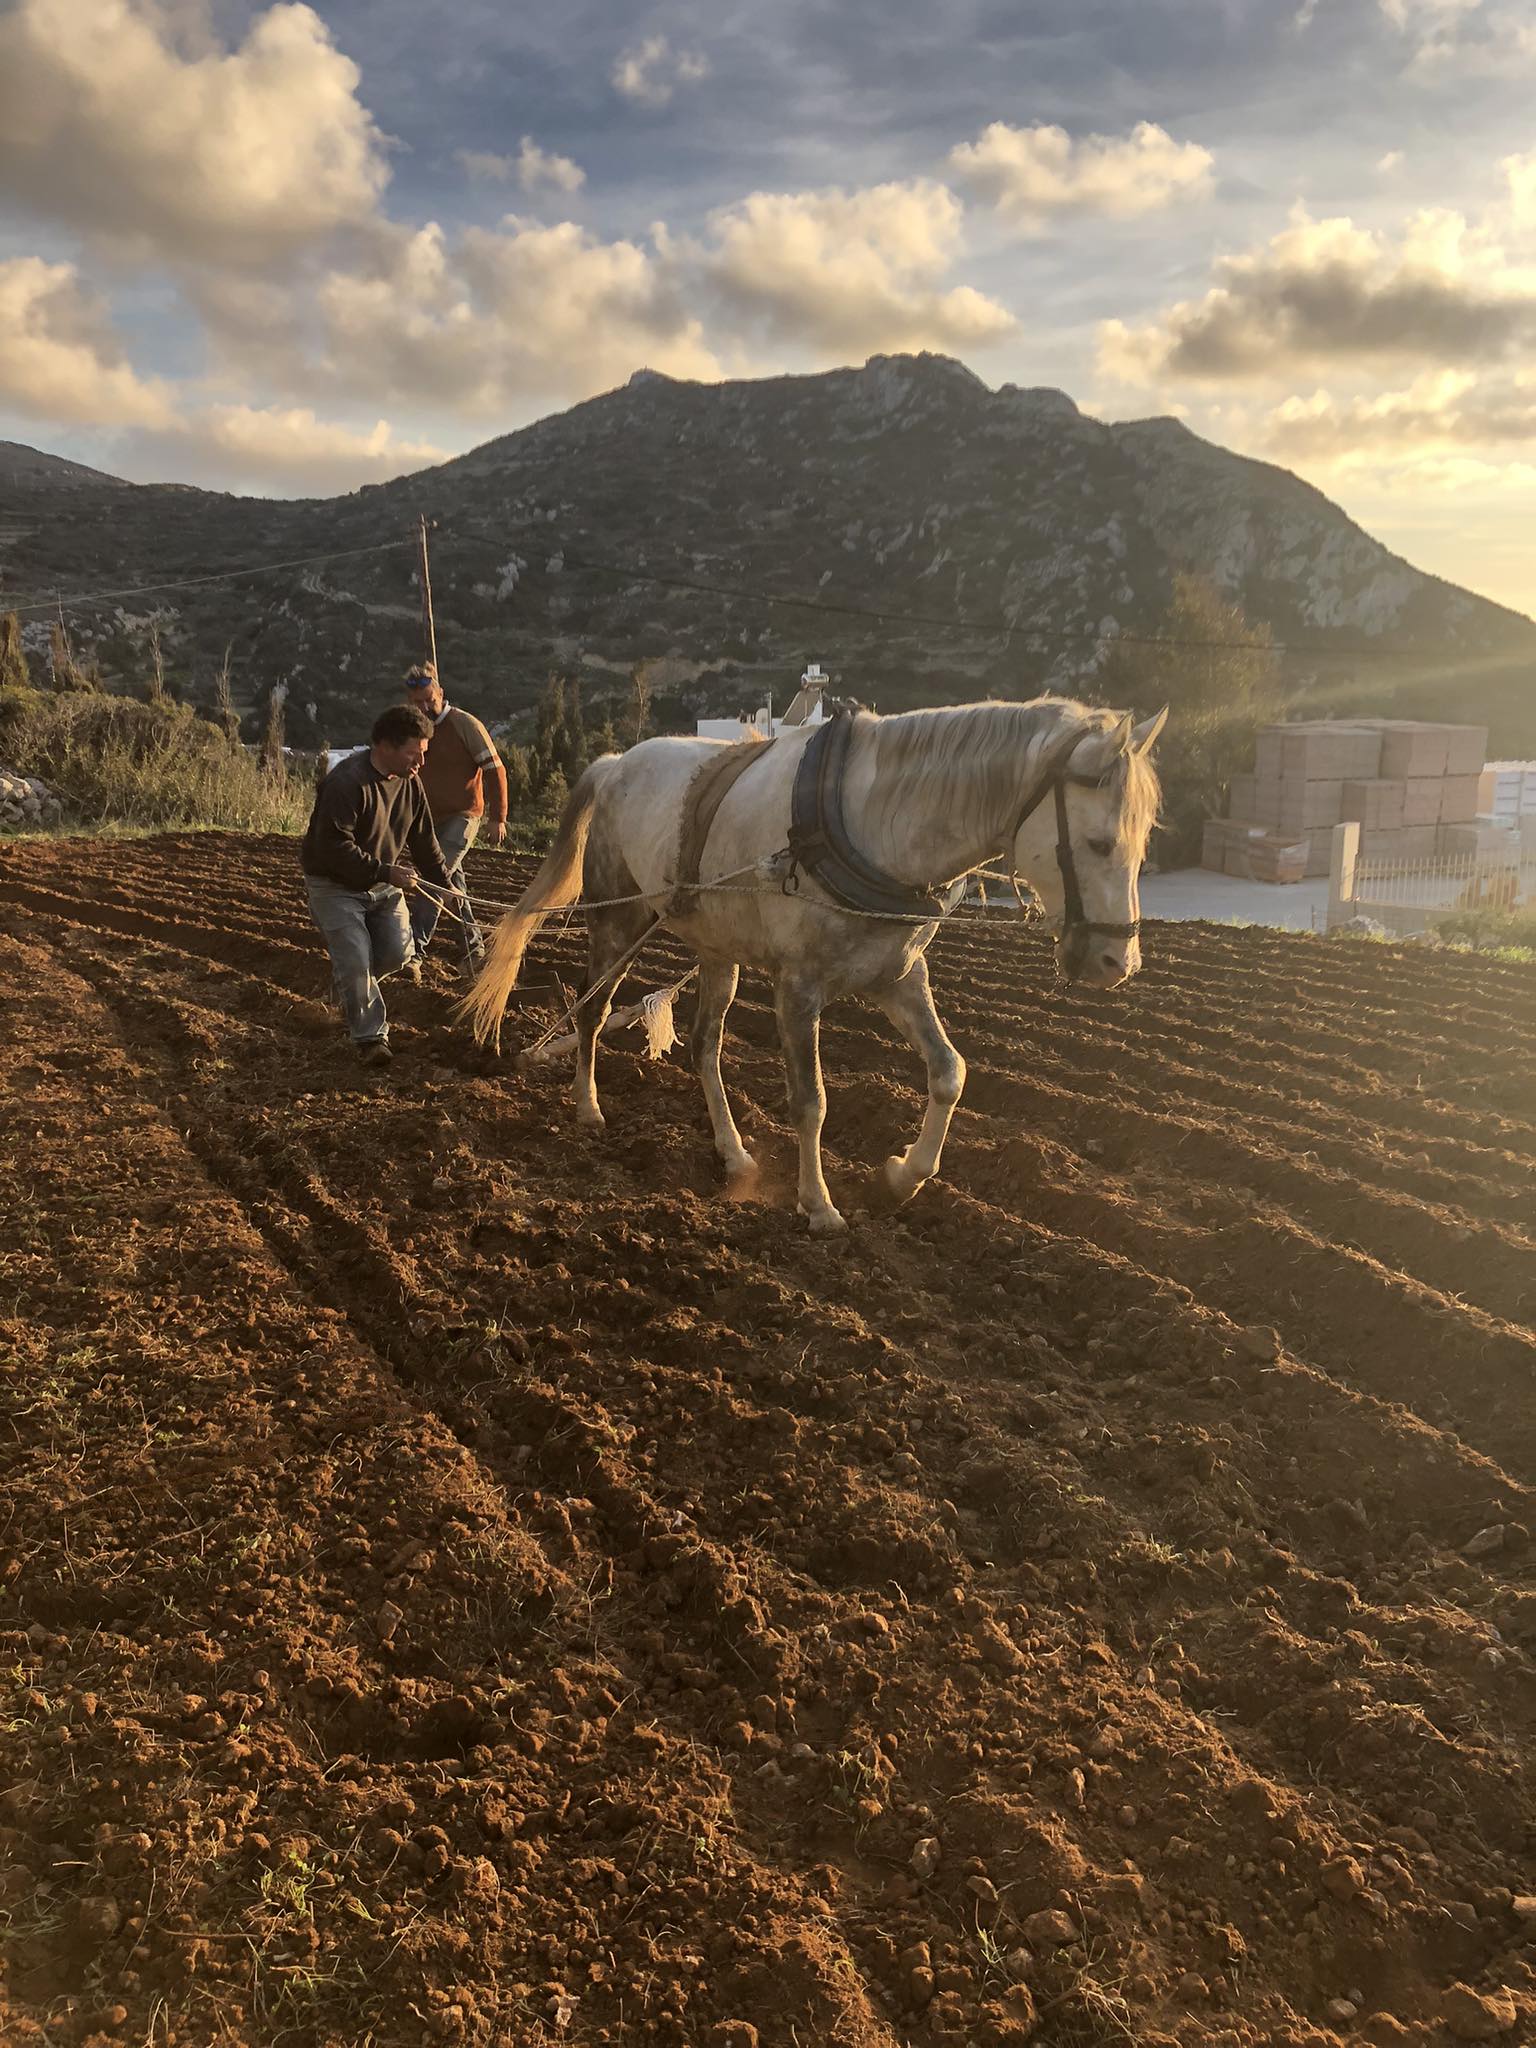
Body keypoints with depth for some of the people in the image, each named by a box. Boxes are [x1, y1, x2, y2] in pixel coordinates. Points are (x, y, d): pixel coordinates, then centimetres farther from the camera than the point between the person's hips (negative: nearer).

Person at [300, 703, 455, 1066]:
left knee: (399, 952, -2)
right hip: (335, 883, -7)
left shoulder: (409, 781, -3)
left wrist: (444, 884, 7)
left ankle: (349, 982, 28)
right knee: (356, 961, -12)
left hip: (383, 881, 7)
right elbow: (334, 847, -29)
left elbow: (423, 839, 8)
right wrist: (387, 872, -29)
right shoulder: (346, 784, -27)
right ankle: (370, 1036, 3)